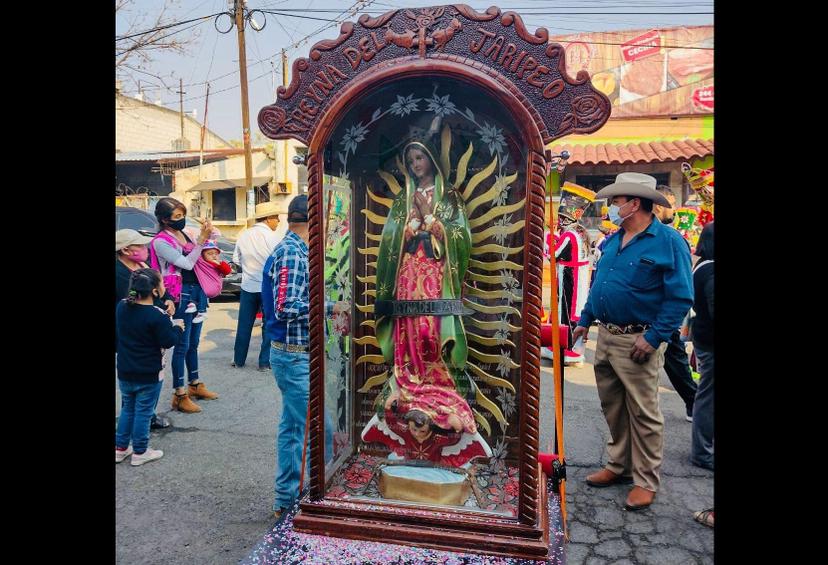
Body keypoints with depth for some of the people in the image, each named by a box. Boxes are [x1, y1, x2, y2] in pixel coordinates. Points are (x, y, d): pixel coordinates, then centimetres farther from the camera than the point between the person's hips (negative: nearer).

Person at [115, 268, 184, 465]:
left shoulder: (122, 307, -3)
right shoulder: (158, 316, -24)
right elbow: (169, 341, -19)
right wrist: (177, 327, -1)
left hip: (125, 372, 6)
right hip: (149, 375, -6)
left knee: (127, 409, 22)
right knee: (143, 412, 8)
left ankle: (120, 448, 30)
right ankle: (139, 452, 20)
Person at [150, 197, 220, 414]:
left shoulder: (184, 234, 9)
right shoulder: (161, 242, -13)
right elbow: (187, 263, -18)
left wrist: (207, 233, -1)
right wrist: (202, 239, -20)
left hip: (197, 292, 8)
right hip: (181, 295, -8)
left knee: (193, 343, 18)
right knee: (182, 345, -3)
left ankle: (194, 384, 32)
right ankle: (179, 395, 6)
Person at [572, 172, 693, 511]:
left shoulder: (668, 241, -11)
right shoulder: (613, 241, 11)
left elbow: (680, 296, -15)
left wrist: (654, 338, -19)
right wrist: (585, 320, 14)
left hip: (637, 342, -7)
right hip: (606, 337, 7)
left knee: (643, 413, 3)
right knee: (612, 406, 16)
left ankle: (646, 481, 17)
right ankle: (619, 465, 32)